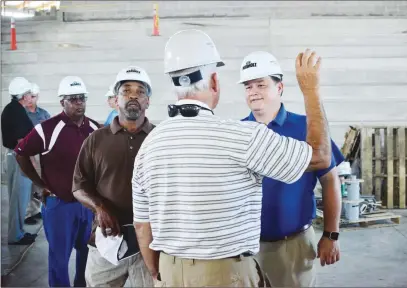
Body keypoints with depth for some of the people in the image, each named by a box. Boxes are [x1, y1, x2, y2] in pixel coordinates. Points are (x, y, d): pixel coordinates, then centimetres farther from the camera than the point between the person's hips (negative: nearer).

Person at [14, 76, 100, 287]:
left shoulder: (95, 129, 0)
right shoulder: (47, 129, -15)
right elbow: (21, 154, -4)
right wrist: (41, 185, -3)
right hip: (59, 203, -4)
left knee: (89, 253, 18)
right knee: (59, 256, 9)